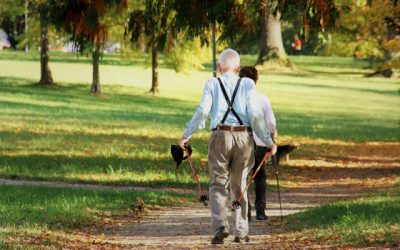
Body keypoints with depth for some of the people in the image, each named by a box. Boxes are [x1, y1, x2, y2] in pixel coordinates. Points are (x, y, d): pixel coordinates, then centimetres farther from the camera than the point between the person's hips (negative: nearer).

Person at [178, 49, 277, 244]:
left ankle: (221, 225, -19)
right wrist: (268, 141, 3)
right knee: (239, 186, 12)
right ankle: (241, 232, 13)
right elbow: (255, 114, -2)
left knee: (218, 184, 2)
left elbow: (202, 111, -7)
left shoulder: (212, 84, 3)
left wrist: (186, 135, 1)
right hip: (244, 137, 1)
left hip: (220, 136, -1)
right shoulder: (247, 84, 4)